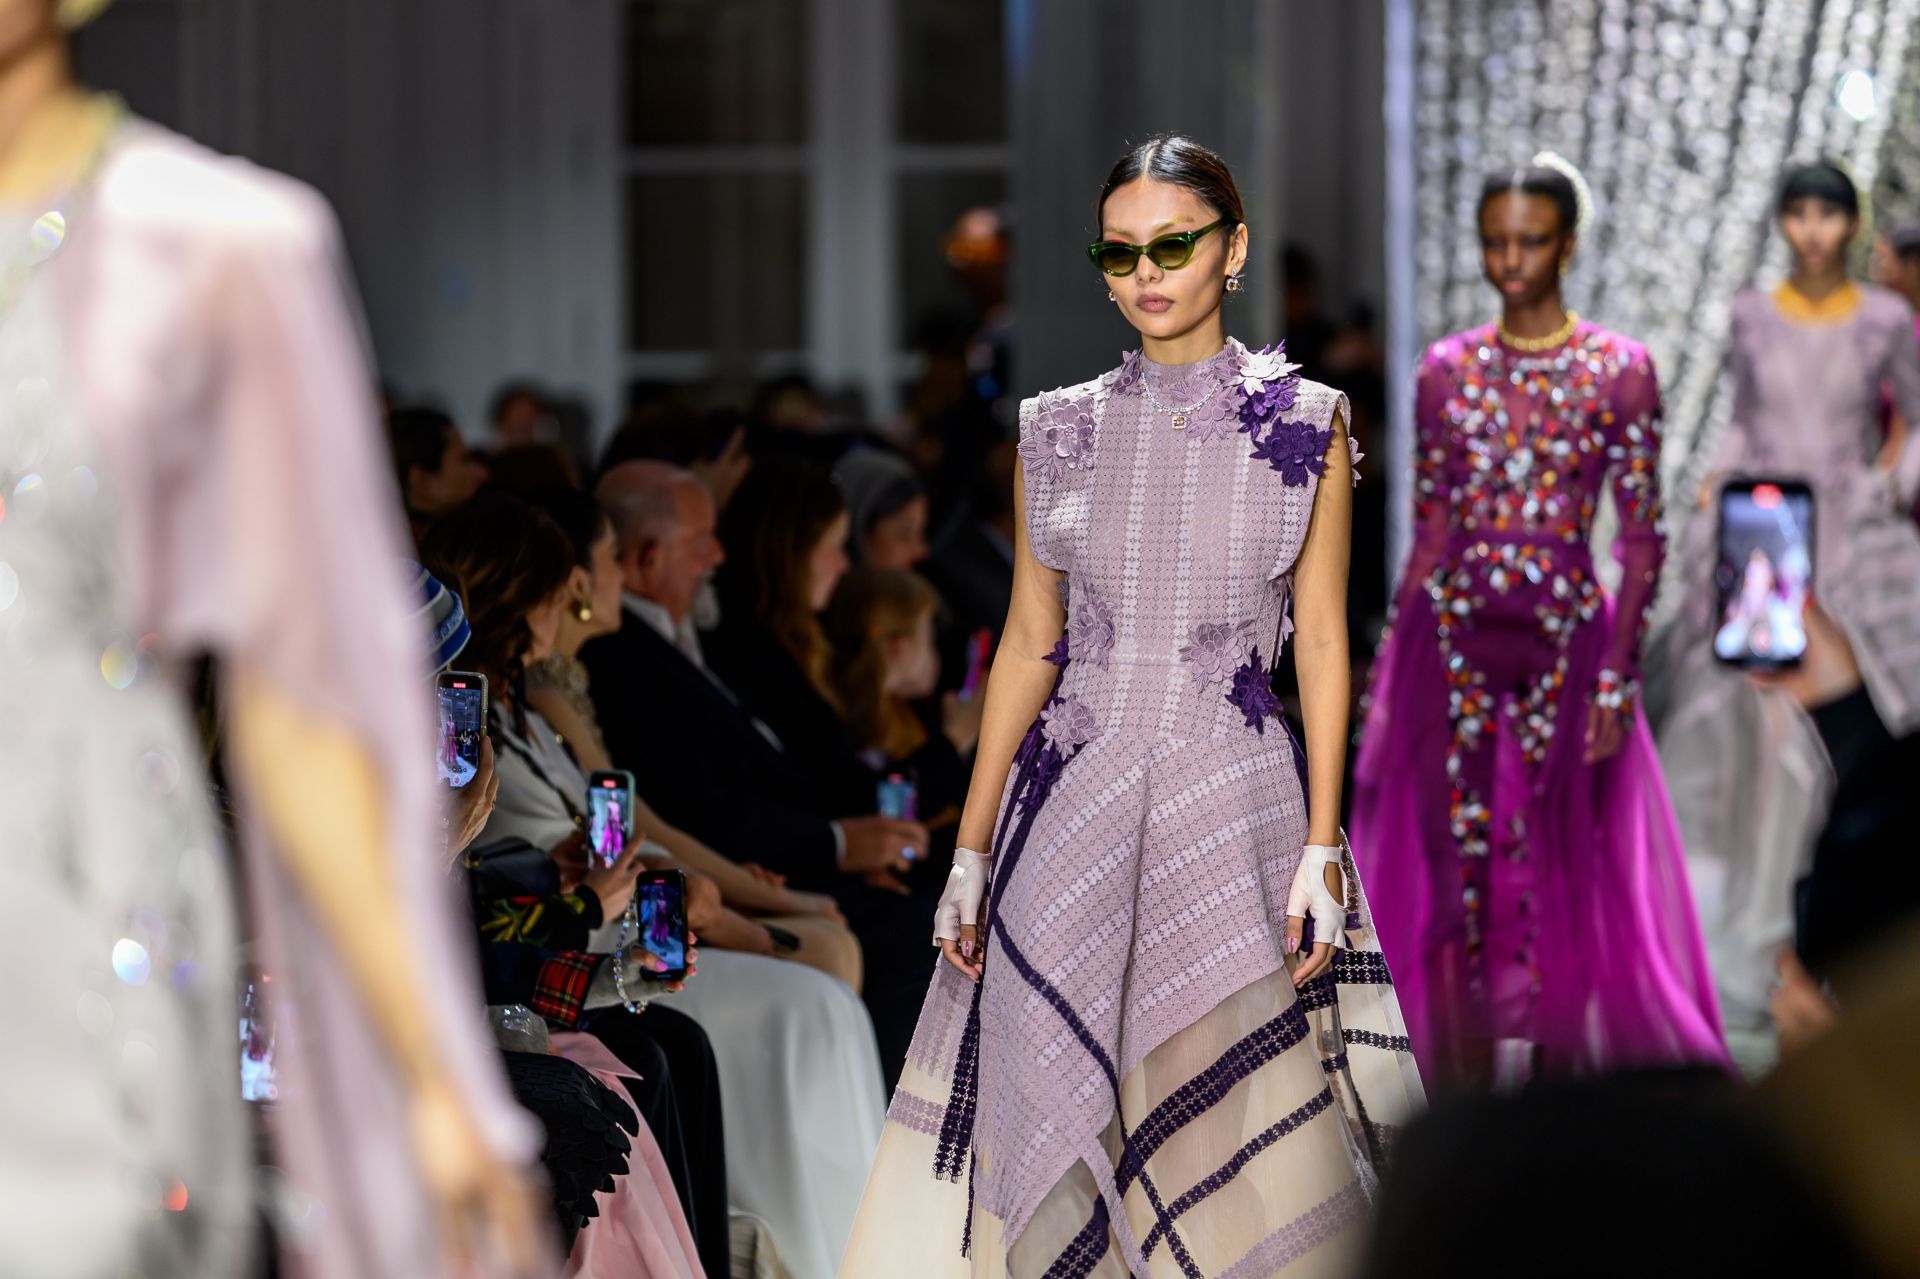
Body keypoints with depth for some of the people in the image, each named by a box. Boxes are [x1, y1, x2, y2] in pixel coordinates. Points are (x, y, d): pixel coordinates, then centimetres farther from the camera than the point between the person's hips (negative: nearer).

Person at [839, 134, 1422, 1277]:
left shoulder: (1304, 428, 1)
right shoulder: (1060, 432, 6)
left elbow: (1322, 641, 1)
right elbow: (1028, 644, 9)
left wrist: (1322, 850, -6)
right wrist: (972, 851, 5)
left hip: (1235, 809, -2)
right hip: (1074, 816, 2)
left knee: (1240, 1148, -2)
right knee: (1061, 1142, 1)